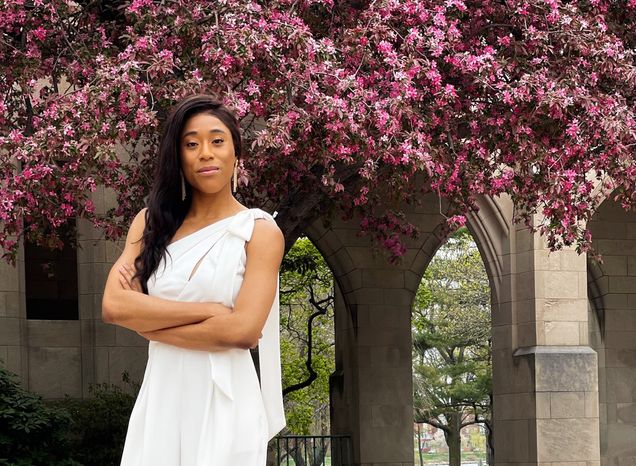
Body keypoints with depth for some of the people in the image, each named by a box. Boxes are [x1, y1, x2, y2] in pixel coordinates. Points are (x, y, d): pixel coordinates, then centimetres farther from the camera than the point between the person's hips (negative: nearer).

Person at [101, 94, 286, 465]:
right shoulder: (151, 223, 8)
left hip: (224, 401, -3)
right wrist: (210, 310, -13)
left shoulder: (259, 232, -3)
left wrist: (147, 323, -9)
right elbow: (113, 306, -7)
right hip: (160, 398, 3)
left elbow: (243, 330, -16)